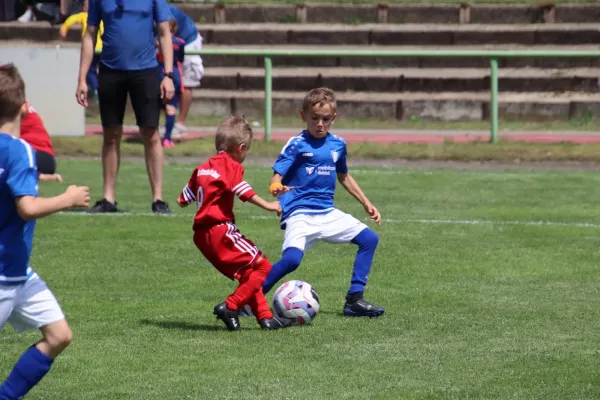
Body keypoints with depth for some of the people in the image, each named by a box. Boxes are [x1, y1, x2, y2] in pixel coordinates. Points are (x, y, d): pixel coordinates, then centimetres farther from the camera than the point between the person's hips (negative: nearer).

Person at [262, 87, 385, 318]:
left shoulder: (338, 144, 11)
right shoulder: (296, 145, -7)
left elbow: (343, 177, 27)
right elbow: (277, 176, -15)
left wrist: (366, 204, 29)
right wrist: (276, 188, -39)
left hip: (327, 212, 7)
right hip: (299, 213, -7)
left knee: (369, 239, 1)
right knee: (291, 258, -28)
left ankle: (354, 300, 6)